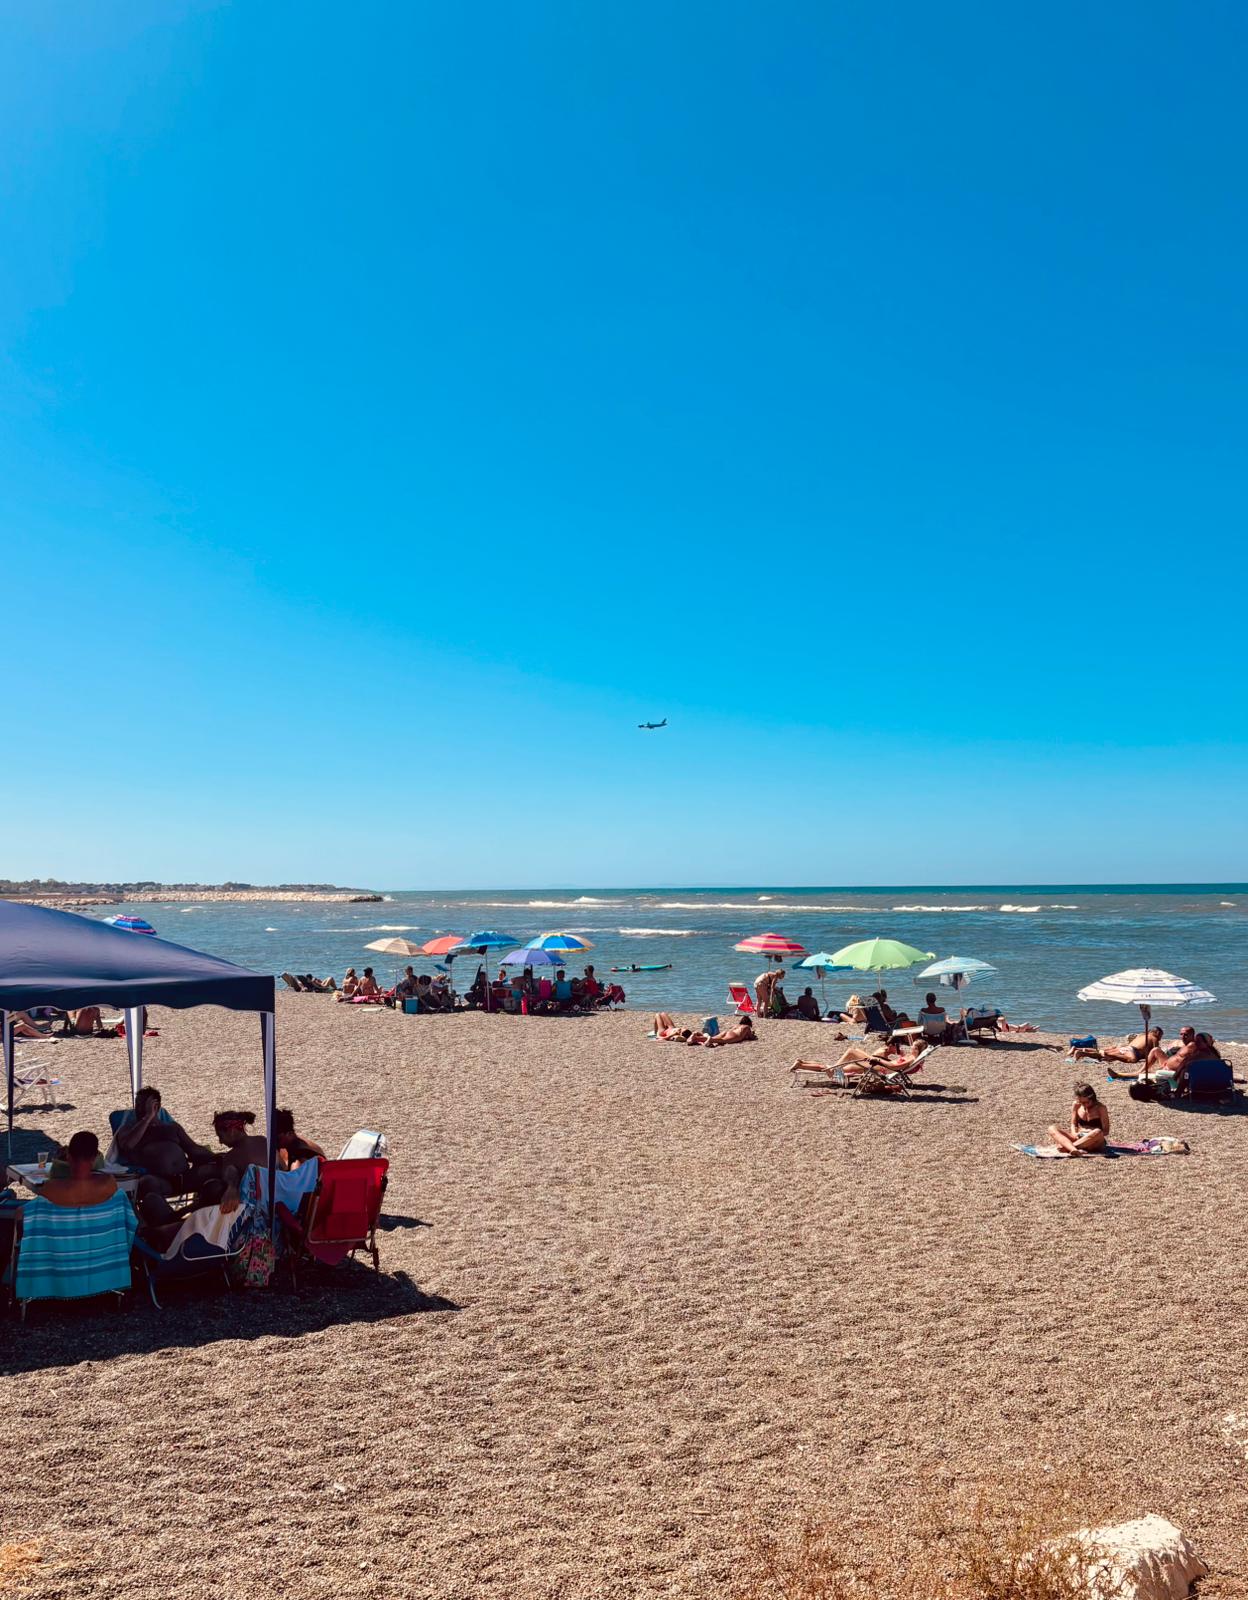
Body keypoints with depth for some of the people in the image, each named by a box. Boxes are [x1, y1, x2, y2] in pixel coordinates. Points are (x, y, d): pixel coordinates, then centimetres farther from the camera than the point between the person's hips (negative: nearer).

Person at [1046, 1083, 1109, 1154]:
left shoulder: (1100, 1107, -6)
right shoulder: (1076, 1105, 4)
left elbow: (1105, 1131, -6)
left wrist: (1090, 1134, -23)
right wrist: (1074, 1133, -12)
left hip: (1094, 1143, -4)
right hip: (1079, 1138, 4)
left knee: (1098, 1132, -41)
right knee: (1052, 1129, -18)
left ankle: (1066, 1146, -34)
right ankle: (1073, 1149, -45)